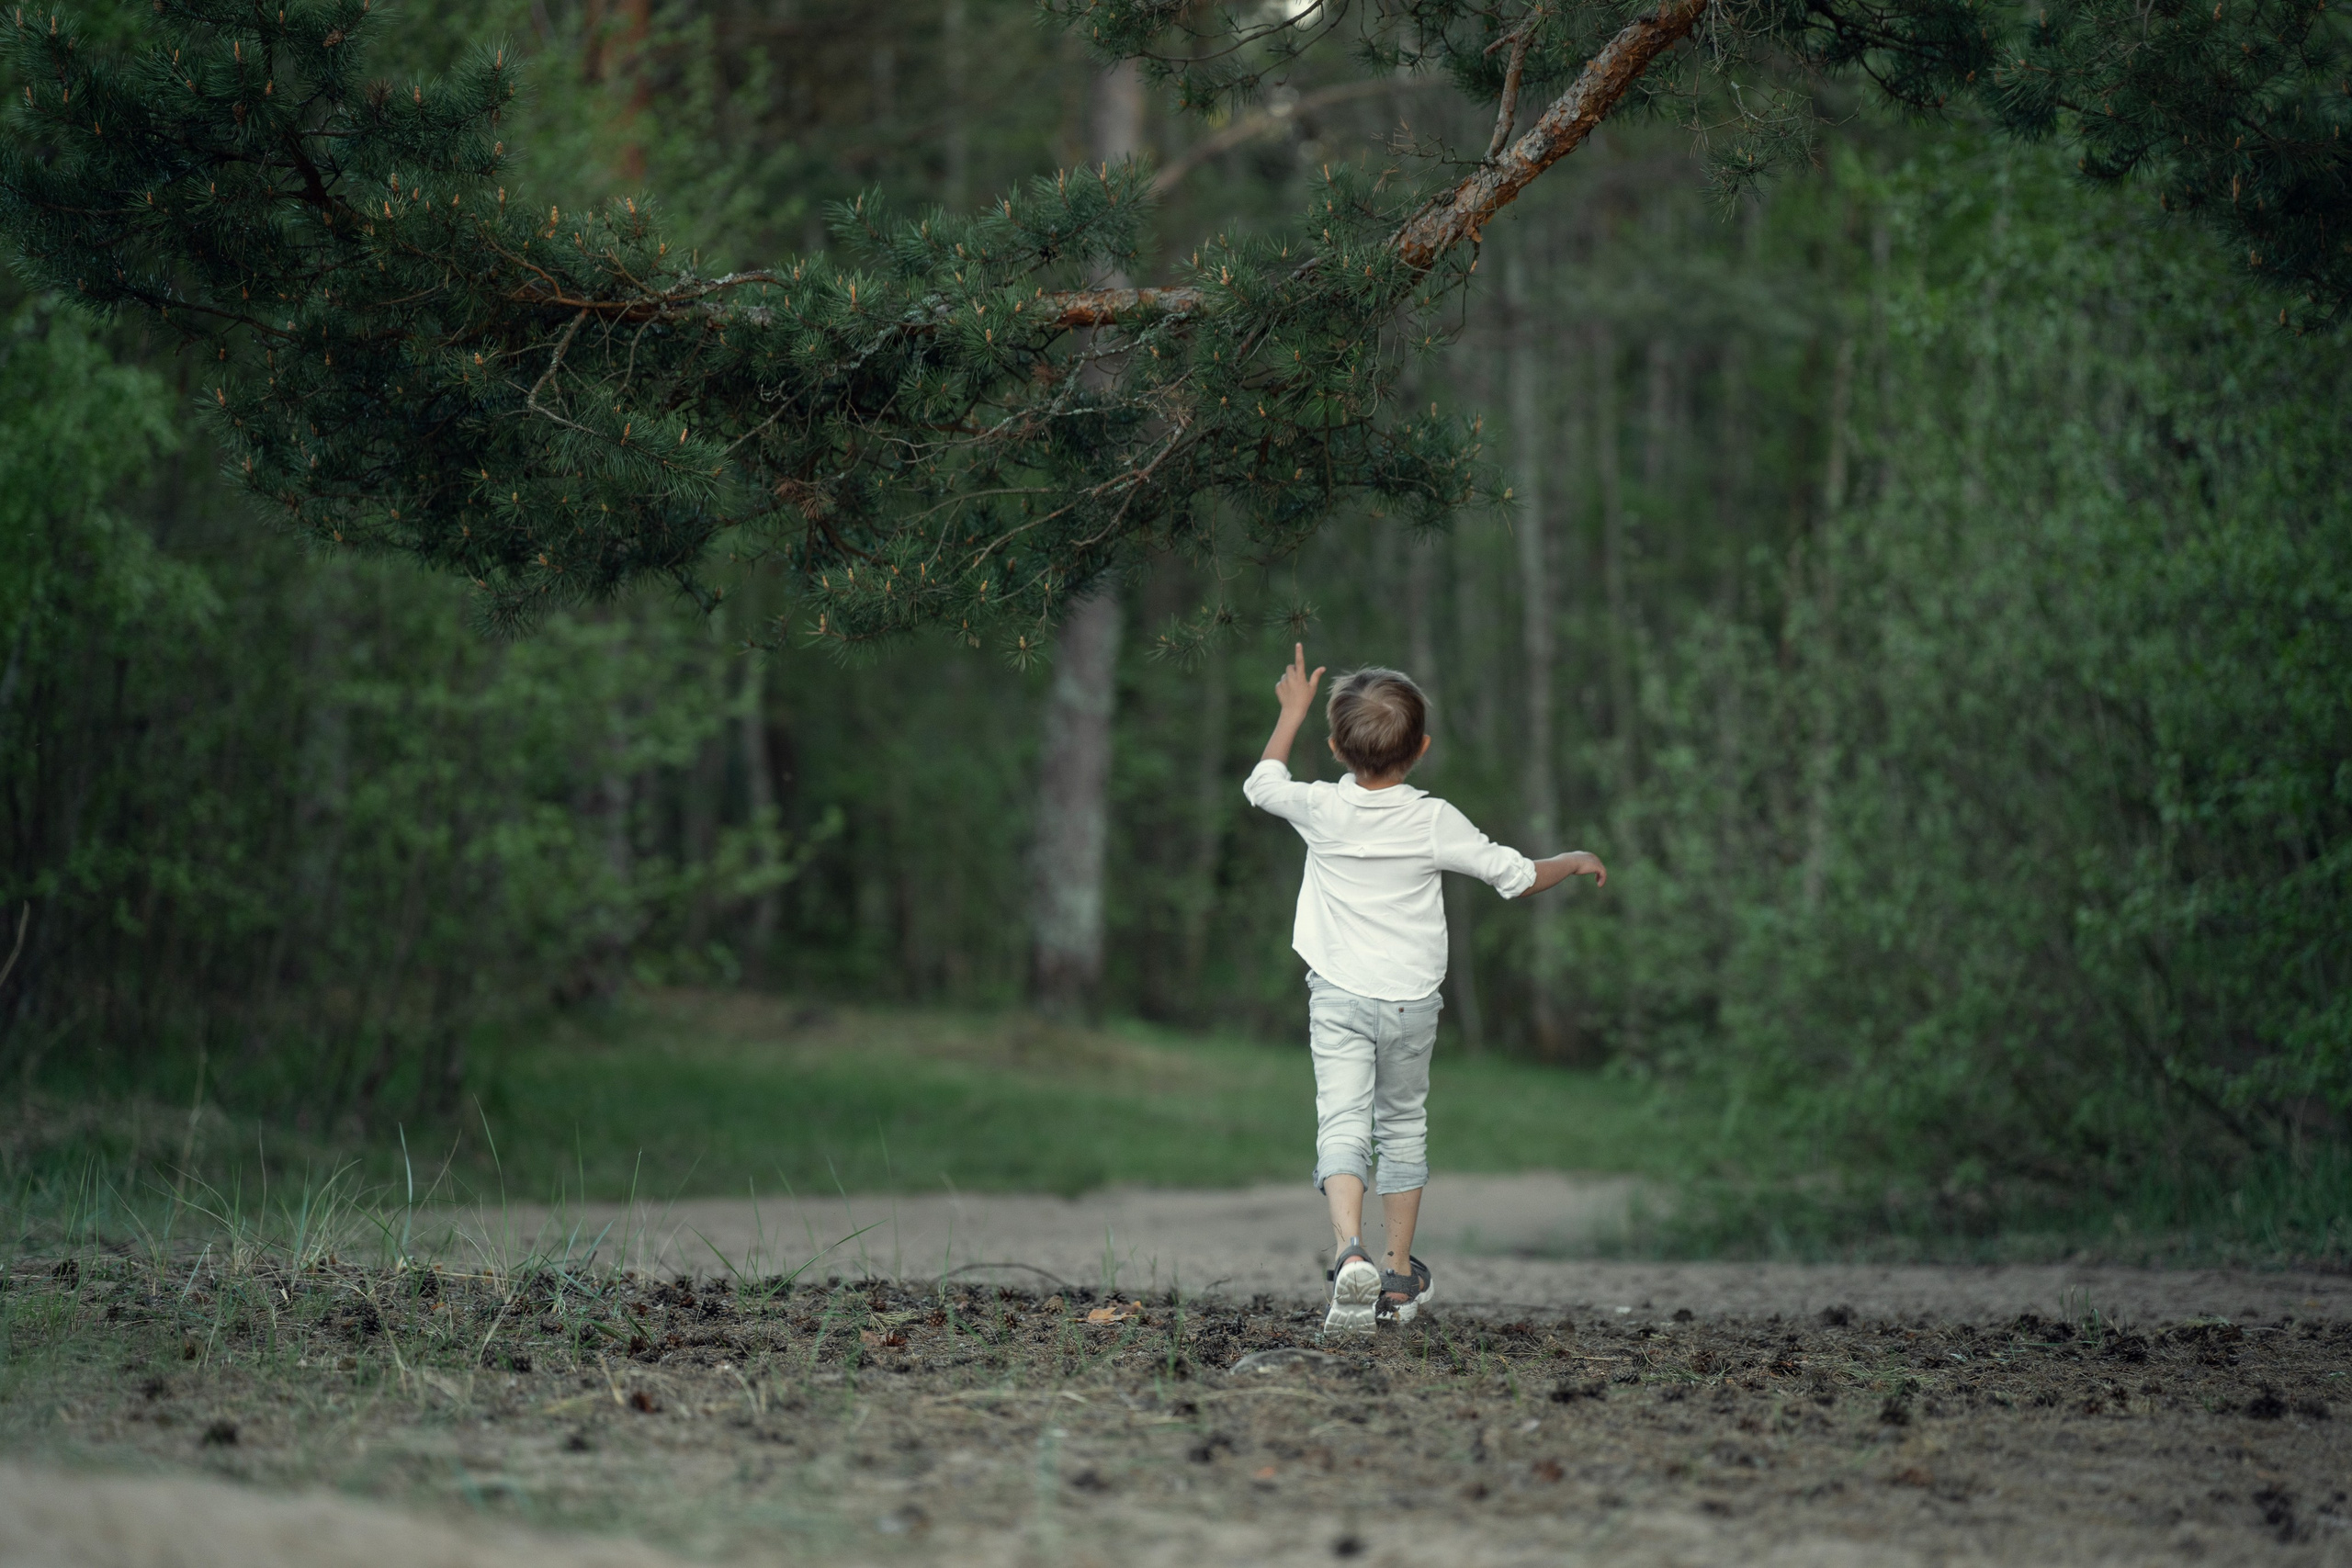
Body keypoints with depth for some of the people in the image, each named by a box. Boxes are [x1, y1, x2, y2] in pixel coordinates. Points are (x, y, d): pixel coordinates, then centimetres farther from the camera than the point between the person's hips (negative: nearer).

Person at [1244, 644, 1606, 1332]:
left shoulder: (1322, 810, -7)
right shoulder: (1435, 823, -8)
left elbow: (1261, 784, 14)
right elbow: (1515, 876, -1)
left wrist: (1291, 712, 26)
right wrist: (1575, 861, 18)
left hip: (1339, 997, -1)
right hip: (1412, 998, 1)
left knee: (1342, 1123, -9)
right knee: (1403, 1126, 17)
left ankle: (1350, 1247, -35)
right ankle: (1400, 1272, 25)